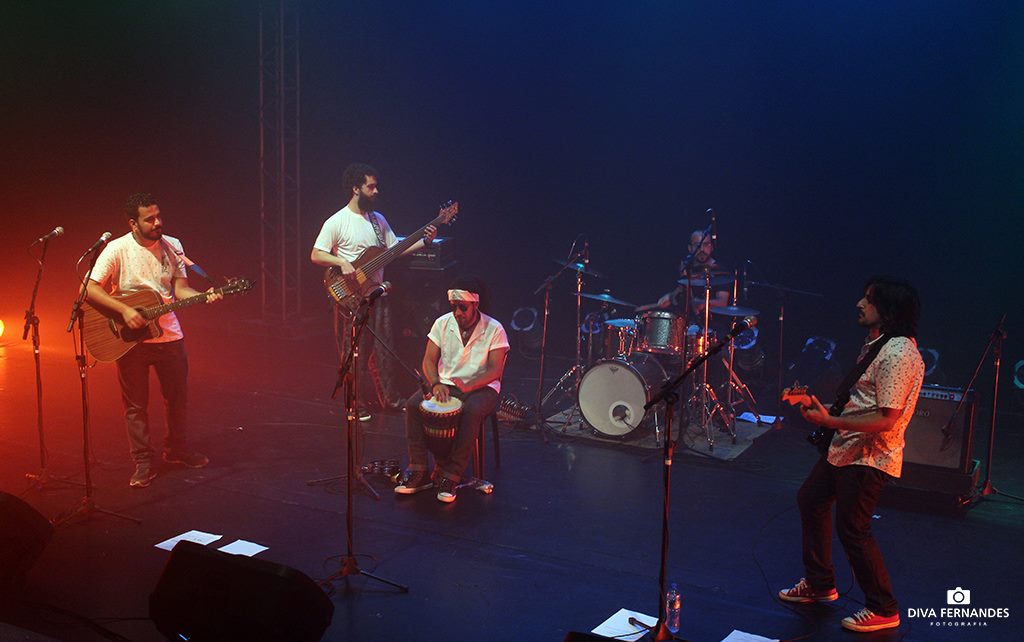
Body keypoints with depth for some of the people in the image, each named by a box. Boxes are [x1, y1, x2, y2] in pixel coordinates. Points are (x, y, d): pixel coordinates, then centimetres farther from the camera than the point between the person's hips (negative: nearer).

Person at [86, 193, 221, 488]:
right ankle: (143, 463, 14)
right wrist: (124, 310, -24)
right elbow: (89, 288, -15)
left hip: (169, 334, 4)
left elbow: (180, 288, 1)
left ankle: (177, 449, 33)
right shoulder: (117, 249, -13)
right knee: (135, 404, 4)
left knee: (178, 397, 14)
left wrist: (204, 296, -19)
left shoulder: (172, 246, 1)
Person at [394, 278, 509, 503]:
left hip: (481, 387, -4)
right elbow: (429, 360, 1)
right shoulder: (442, 323, 1)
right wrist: (436, 384, -19)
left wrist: (468, 386, -30)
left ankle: (450, 477, -31)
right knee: (413, 404, -24)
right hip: (445, 384, 4)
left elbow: (495, 370, -14)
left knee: (471, 411, -38)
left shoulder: (494, 330, -9)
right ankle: (418, 472, -20)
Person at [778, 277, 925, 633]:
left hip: (869, 457, -11)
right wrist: (819, 400, 11)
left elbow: (886, 420, -27)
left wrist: (830, 421, -25)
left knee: (852, 529, -5)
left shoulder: (899, 354, -24)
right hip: (846, 447, 11)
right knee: (811, 500, 20)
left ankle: (883, 610, 12)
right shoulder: (877, 344, 9)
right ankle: (819, 584, 34)